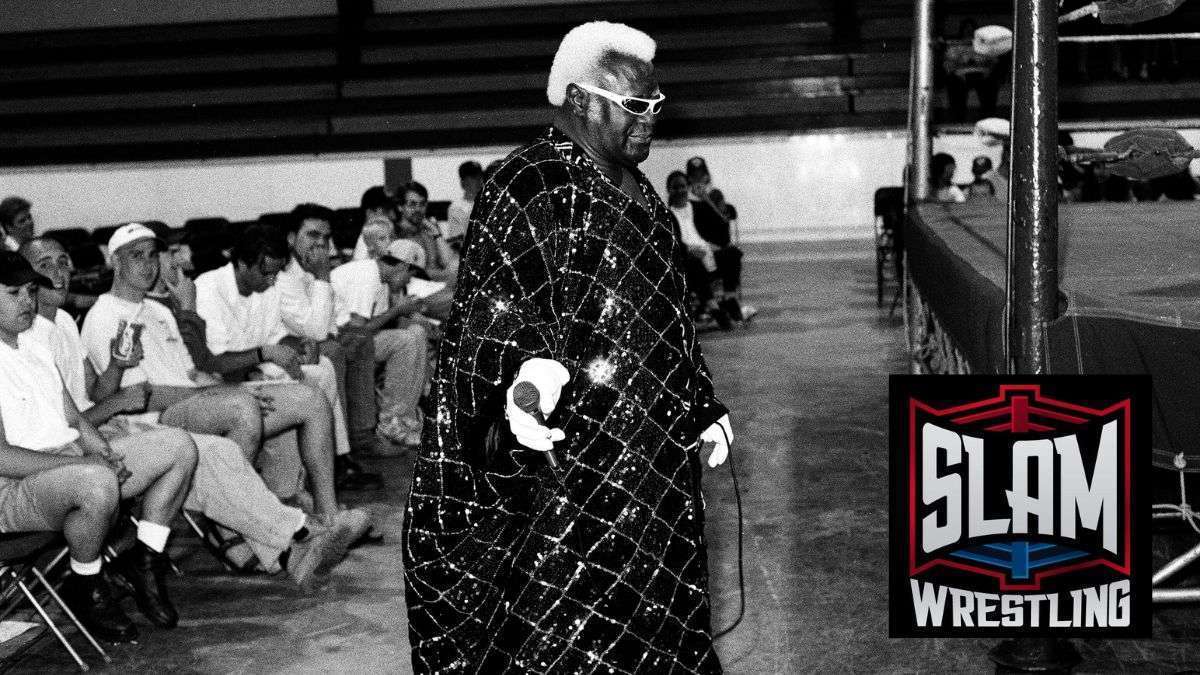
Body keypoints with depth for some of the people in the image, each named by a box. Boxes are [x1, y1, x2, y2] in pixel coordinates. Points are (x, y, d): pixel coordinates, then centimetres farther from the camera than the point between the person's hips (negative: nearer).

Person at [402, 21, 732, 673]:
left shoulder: (637, 190, 15)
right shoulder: (531, 186, -13)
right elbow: (491, 305, -21)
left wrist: (702, 409, 22)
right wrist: (522, 371, -41)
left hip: (655, 453, 9)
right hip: (574, 457, -9)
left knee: (650, 613, 13)